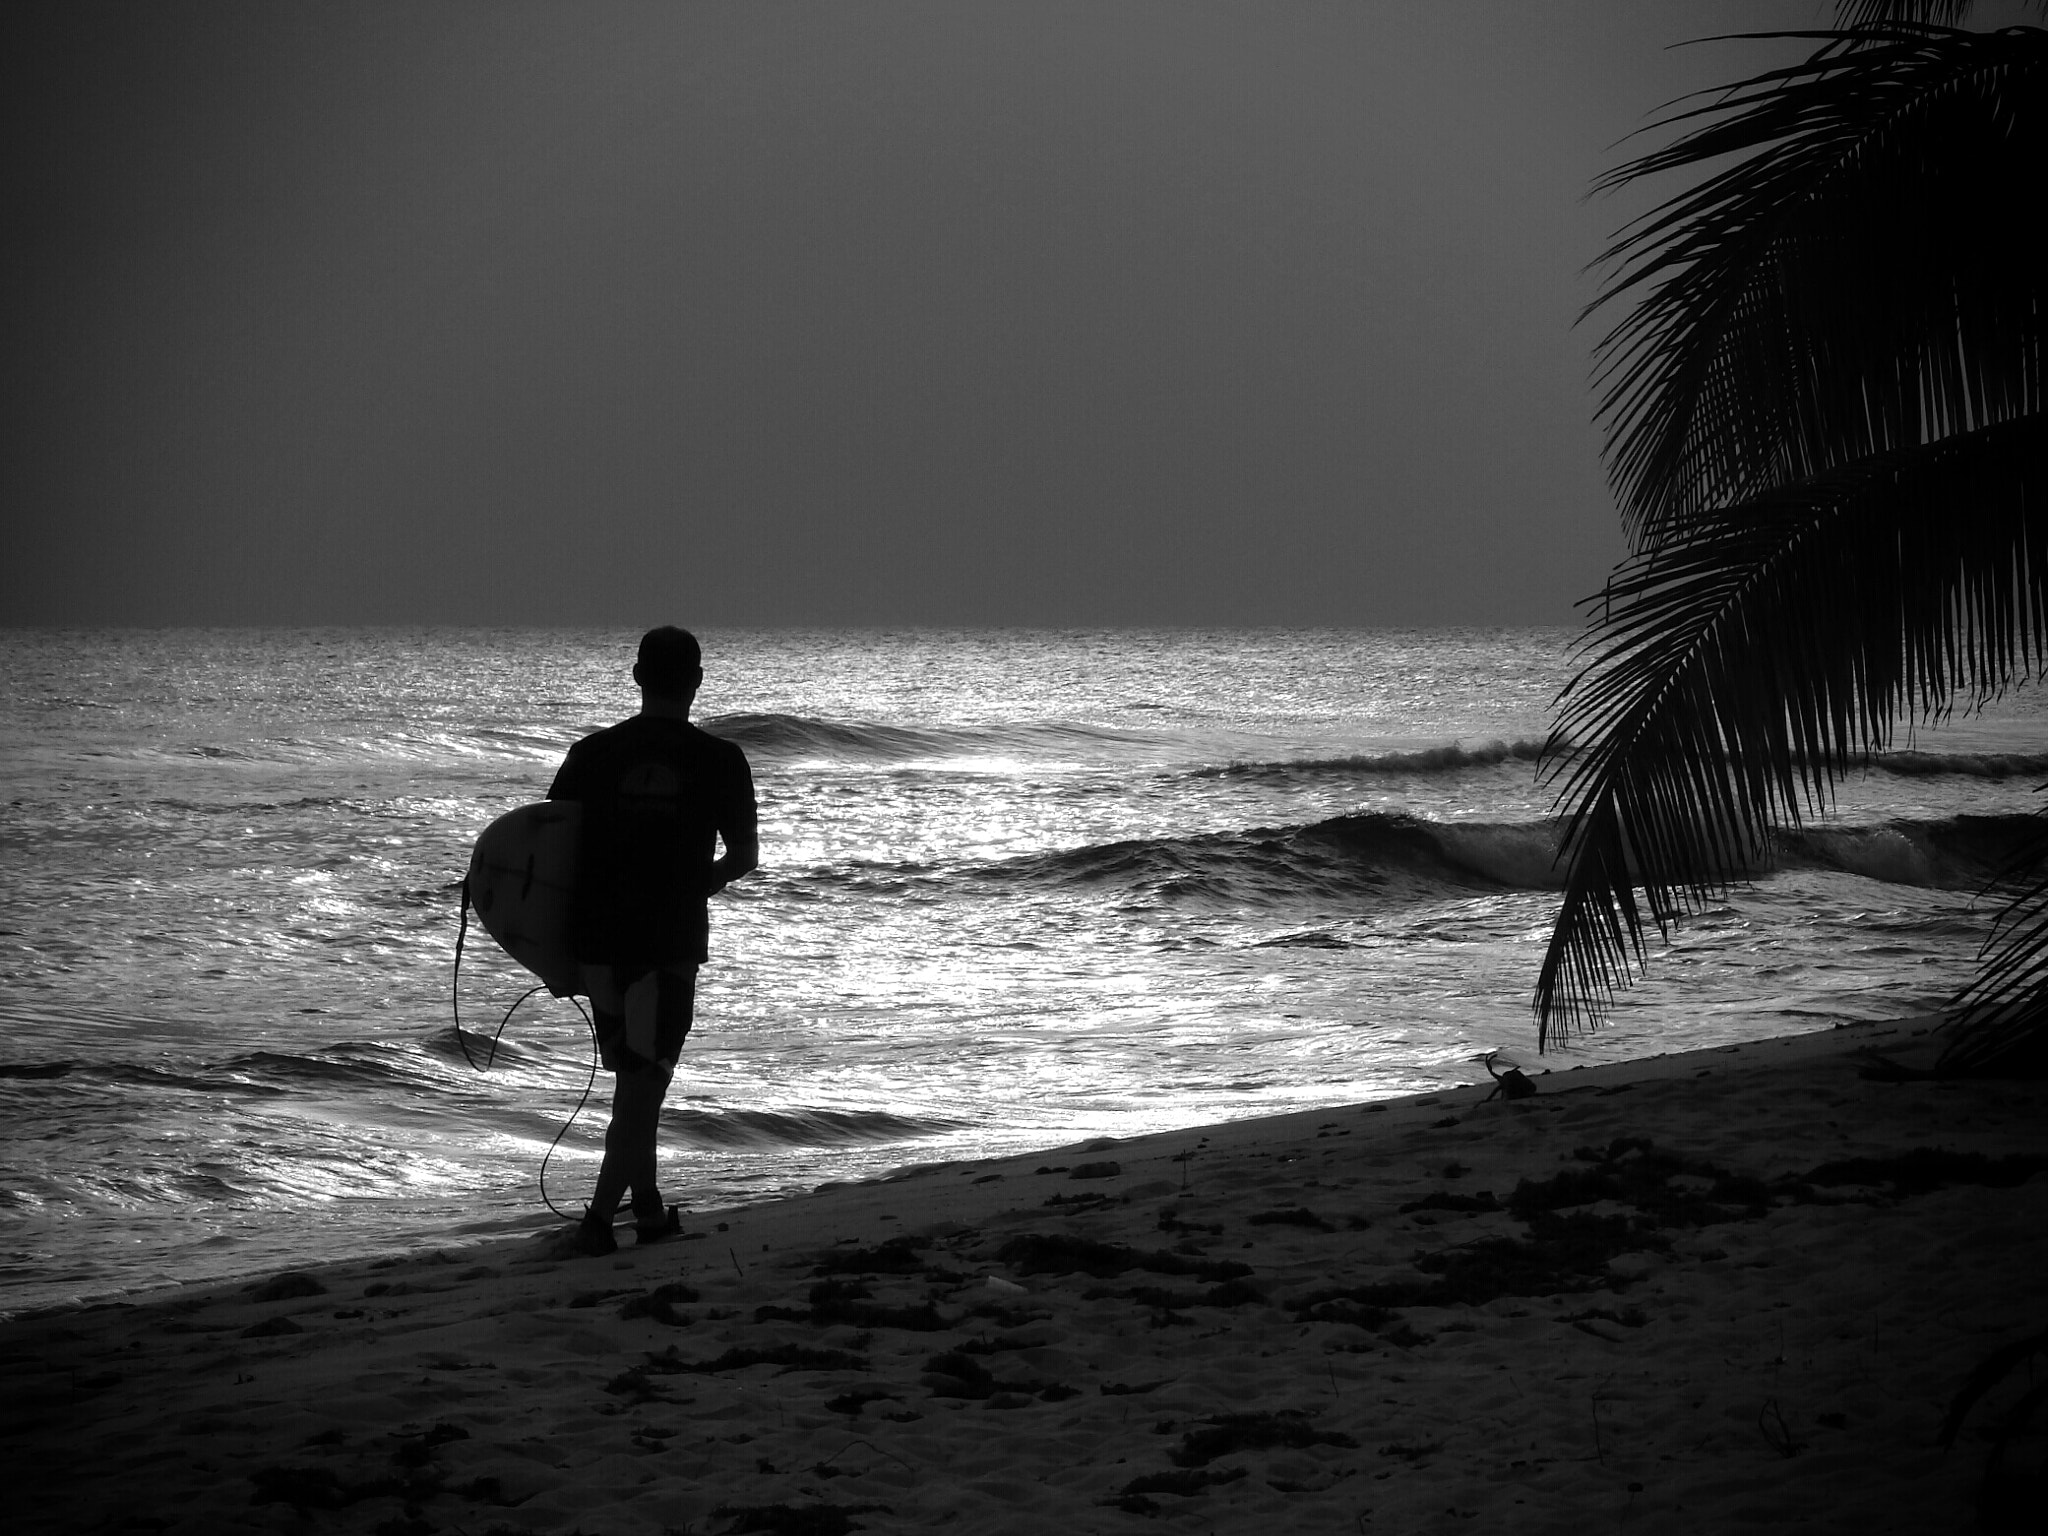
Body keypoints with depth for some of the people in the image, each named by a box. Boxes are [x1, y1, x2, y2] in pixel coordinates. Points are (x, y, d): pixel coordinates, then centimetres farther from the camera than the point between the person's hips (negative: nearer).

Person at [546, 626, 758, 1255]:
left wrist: (557, 942, 11)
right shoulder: (719, 760, -5)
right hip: (671, 942, -3)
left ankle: (649, 1209, 23)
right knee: (644, 1080, 1)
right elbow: (744, 855, 3)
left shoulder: (592, 753, 0)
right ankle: (598, 1219, -9)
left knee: (631, 1075, 18)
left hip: (596, 938, 3)